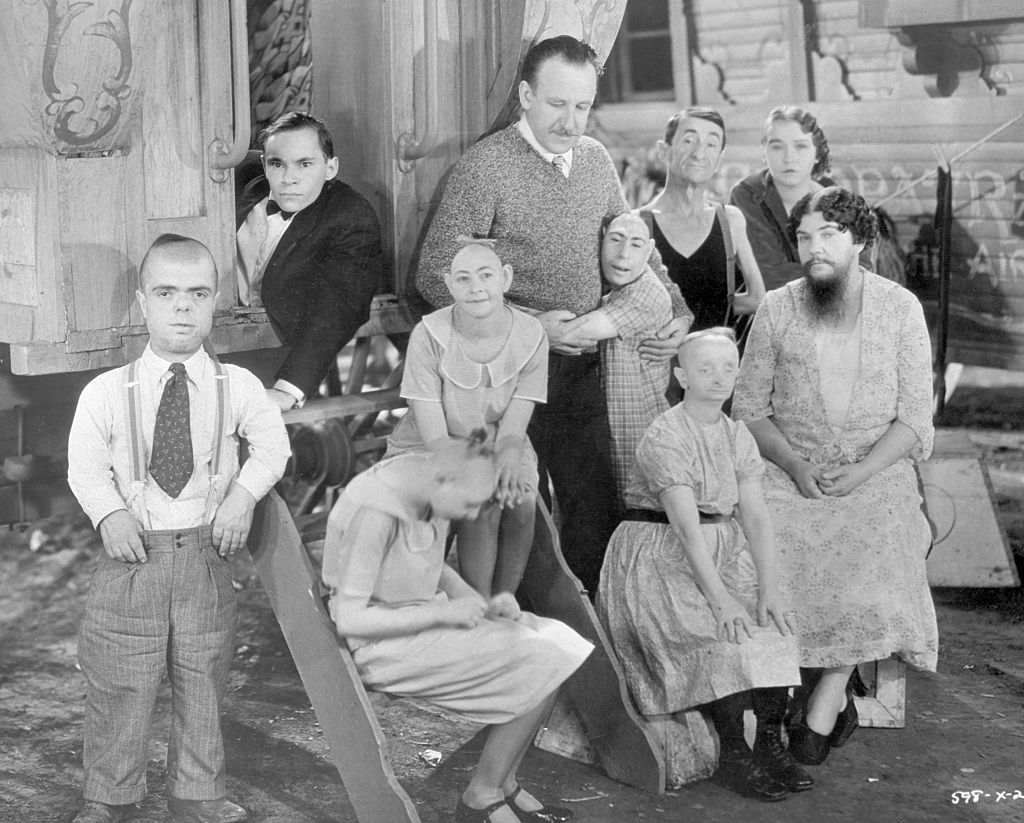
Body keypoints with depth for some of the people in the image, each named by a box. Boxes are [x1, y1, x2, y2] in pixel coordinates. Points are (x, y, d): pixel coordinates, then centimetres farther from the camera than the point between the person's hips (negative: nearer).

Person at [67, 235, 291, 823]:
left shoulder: (237, 386, -1)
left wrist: (244, 492, -9)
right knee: (120, 683, 6)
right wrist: (111, 514, -16)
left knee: (203, 681, 12)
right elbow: (86, 466, 0)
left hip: (205, 548, 1)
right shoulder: (106, 393, -5)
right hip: (133, 549, -1)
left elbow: (271, 445, 7)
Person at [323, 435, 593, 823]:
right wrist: (443, 612, -23)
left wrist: (482, 603, -3)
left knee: (556, 641, -1)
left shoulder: (428, 479, -2)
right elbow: (349, 619, -26)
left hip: (422, 616, 9)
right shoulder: (374, 514, -28)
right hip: (382, 644, -9)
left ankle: (501, 784, 9)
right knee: (540, 664, -14)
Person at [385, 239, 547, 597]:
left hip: (497, 450, 3)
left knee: (522, 503, -25)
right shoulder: (429, 335, -19)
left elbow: (512, 431, -12)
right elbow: (434, 435, -20)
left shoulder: (530, 336, -12)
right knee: (482, 505, -28)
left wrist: (507, 462, -35)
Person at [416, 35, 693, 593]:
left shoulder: (596, 159, 8)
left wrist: (677, 310, 4)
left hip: (582, 365, 6)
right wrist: (531, 324, -18)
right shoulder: (485, 166, -12)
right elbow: (435, 276, -13)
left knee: (597, 509, 9)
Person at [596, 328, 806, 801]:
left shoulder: (738, 437, 7)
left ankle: (771, 745, -9)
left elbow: (755, 517, -1)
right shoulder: (664, 438, -15)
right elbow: (686, 527, -23)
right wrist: (720, 598, -30)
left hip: (723, 554, 7)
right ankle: (732, 756, -15)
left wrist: (768, 588, -15)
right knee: (726, 635, -24)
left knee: (772, 624, -15)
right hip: (660, 557, -6)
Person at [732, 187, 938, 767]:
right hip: (790, 471, 1)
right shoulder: (777, 310, 4)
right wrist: (794, 464, -9)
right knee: (770, 543, -26)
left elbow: (914, 418, 0)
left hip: (877, 473, -1)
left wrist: (860, 473, -14)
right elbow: (749, 407, 7)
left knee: (870, 562, -28)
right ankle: (833, 701, -9)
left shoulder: (899, 308, 2)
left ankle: (820, 713, -14)